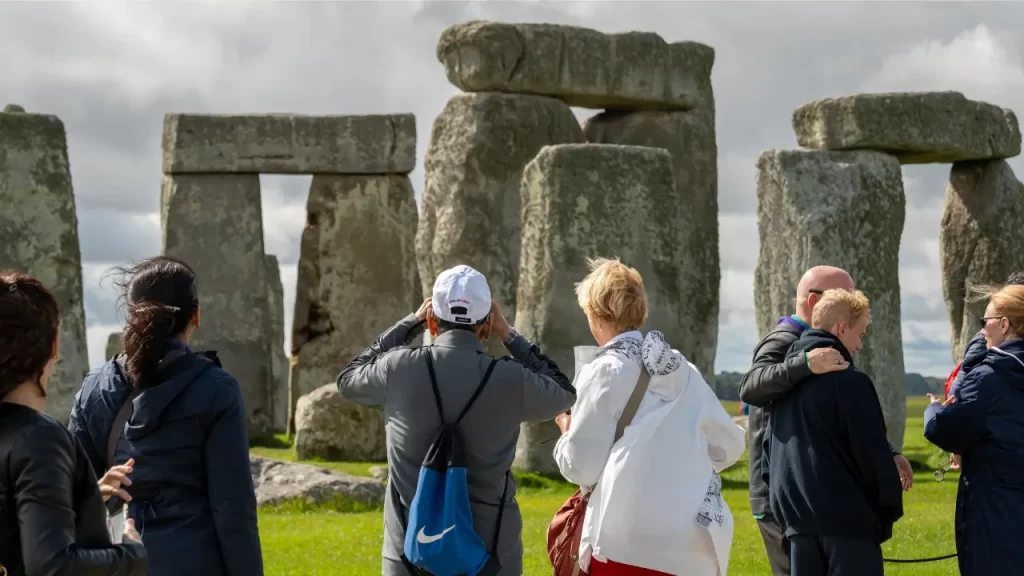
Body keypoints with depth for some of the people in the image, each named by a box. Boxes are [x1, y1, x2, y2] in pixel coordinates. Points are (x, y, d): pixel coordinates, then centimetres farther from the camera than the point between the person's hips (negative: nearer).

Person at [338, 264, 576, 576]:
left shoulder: (400, 368, -6)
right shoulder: (511, 379, -8)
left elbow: (349, 379, 17)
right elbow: (564, 393, 14)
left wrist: (410, 324, 17)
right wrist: (510, 336, 14)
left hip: (413, 551, 1)